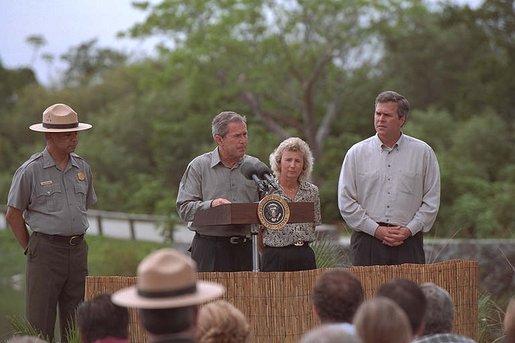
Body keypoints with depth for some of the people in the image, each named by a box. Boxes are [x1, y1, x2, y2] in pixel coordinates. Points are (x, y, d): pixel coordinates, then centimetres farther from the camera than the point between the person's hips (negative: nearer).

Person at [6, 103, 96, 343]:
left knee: (76, 321, 9)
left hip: (78, 249, 5)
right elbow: (13, 214, -2)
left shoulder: (83, 168, 9)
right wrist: (30, 248, 0)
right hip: (46, 250, -5)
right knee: (40, 322, -4)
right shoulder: (31, 170, -7)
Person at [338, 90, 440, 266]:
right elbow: (346, 202, 3)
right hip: (368, 241, 0)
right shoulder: (356, 153, 5)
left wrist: (409, 230, -5)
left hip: (408, 241, 0)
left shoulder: (423, 152, 5)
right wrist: (376, 230, -5)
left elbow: (431, 200, 6)